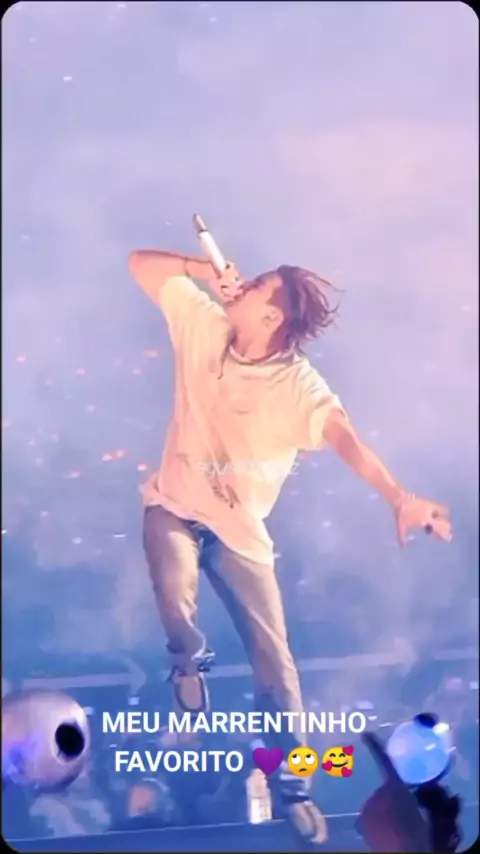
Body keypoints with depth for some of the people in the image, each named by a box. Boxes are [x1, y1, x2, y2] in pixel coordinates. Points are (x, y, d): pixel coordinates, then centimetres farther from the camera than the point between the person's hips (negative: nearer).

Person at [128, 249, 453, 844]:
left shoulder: (298, 385, -21)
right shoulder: (204, 326, -8)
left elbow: (348, 442, -38)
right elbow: (141, 263, -2)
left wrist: (400, 497, -55)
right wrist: (208, 272, -15)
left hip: (239, 527, -2)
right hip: (174, 505, 2)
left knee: (272, 656, -1)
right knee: (174, 591, -31)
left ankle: (290, 781, 17)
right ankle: (189, 661, 3)